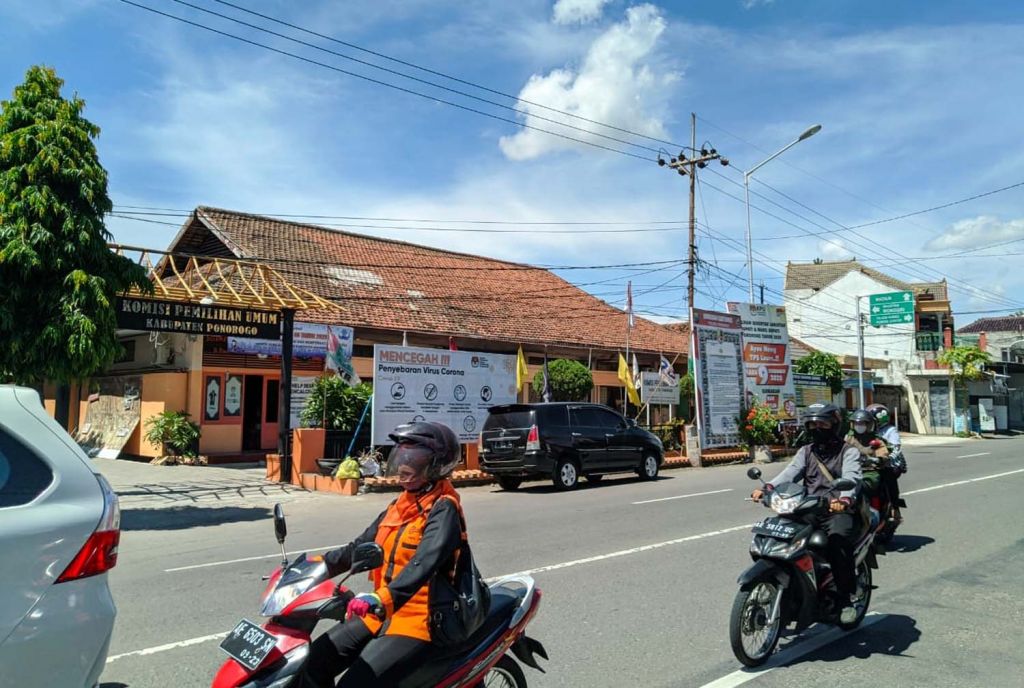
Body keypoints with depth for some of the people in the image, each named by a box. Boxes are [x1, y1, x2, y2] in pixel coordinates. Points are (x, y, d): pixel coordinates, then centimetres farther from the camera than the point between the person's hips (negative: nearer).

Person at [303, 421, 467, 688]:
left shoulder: (443, 509, -14)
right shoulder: (400, 505, 12)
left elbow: (424, 563, -29)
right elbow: (361, 547, 15)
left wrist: (382, 599, -42)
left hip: (418, 619, -8)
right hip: (382, 614, 8)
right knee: (313, 664, 1)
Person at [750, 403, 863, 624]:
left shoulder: (848, 451, 6)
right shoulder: (806, 451, 19)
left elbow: (851, 477, -15)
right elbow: (791, 472, 1)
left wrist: (845, 499, -38)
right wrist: (768, 488, -20)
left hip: (838, 511, -4)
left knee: (837, 538, -34)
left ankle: (845, 598, -20)